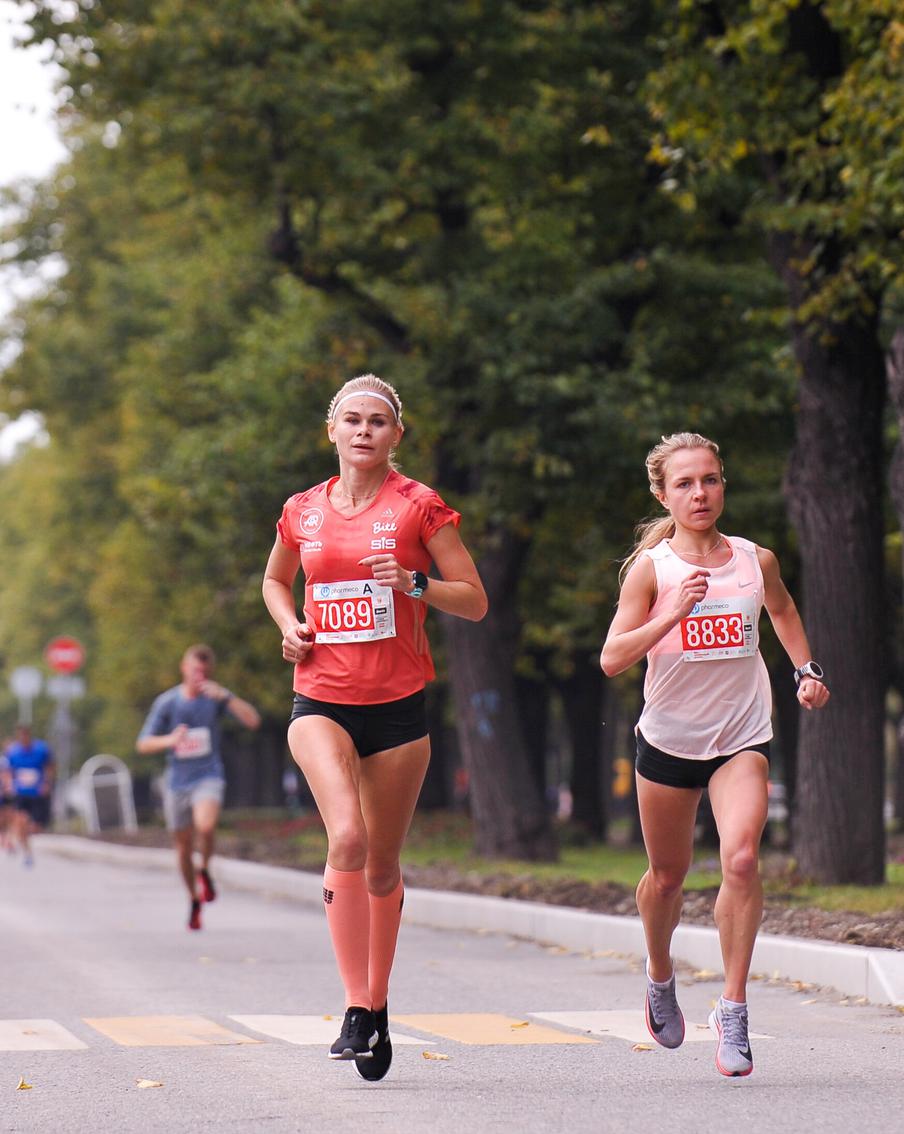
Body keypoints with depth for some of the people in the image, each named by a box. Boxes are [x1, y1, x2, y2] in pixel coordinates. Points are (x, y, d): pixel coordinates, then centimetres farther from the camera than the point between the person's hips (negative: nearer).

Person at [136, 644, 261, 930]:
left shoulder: (216, 697, -2)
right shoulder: (166, 702, -1)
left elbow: (252, 721, -14)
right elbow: (143, 745, -1)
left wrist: (224, 697, -26)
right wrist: (169, 740, -22)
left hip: (208, 776, -2)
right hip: (177, 781, 2)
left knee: (205, 826, -31)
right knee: (184, 848, 7)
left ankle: (205, 871, -4)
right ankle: (195, 901, 28)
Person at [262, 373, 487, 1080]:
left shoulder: (419, 506, -1)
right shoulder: (302, 512, 7)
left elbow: (475, 602, -1)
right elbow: (275, 579, 27)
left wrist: (413, 582, -18)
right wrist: (289, 624, 6)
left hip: (398, 704, 0)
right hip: (321, 702, 0)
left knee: (382, 864, 8)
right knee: (347, 837, -23)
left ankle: (378, 1001, 28)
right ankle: (357, 1009, -19)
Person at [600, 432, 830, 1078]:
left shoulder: (756, 561, -1)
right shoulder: (650, 568, -8)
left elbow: (782, 608, 24)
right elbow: (612, 659, -16)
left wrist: (807, 669, 15)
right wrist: (673, 613, -27)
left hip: (742, 737, 0)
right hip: (668, 739, 0)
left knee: (741, 858, -22)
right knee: (668, 873, 14)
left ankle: (733, 1008, -13)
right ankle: (660, 976, 44)